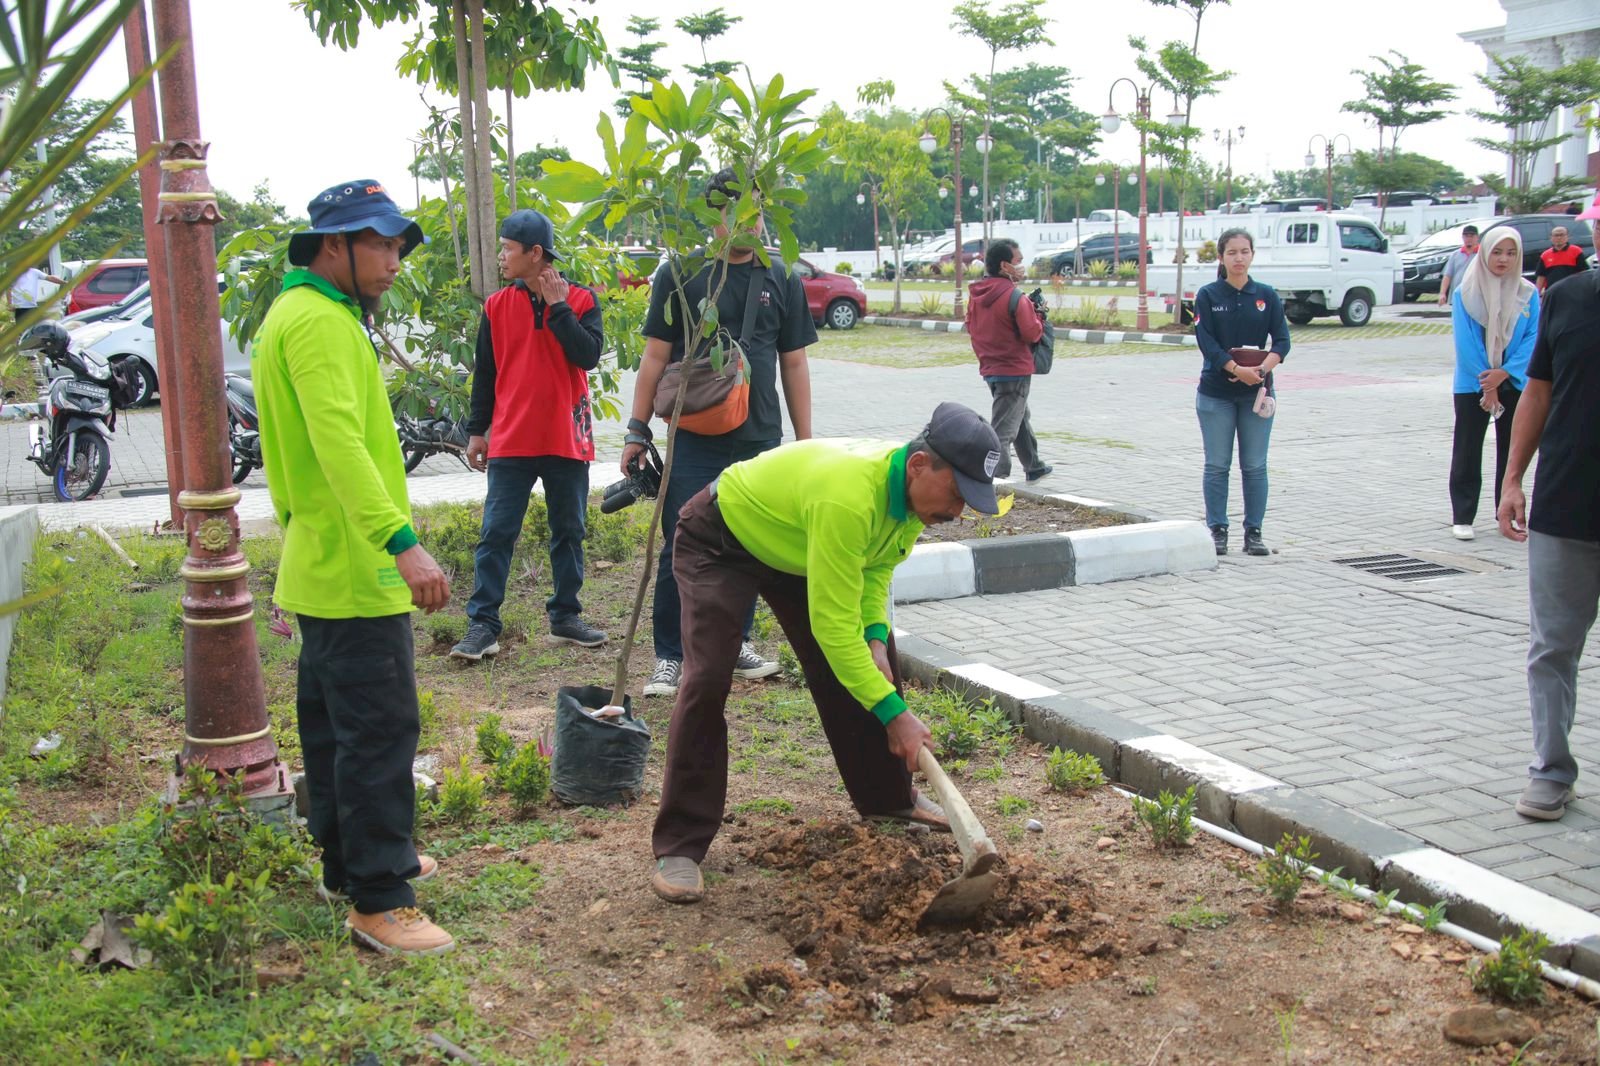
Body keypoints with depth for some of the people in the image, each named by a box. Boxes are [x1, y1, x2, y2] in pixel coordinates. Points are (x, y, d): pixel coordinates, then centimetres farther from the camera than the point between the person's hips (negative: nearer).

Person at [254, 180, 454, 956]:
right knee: (380, 728, -8)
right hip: (355, 570, -11)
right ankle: (379, 901, -4)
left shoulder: (300, 314, 18)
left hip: (322, 566, 11)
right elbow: (338, 441, -29)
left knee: (334, 723, 18)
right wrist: (402, 542, -35)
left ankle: (352, 862, 30)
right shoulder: (320, 321, -16)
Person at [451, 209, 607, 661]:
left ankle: (565, 615, 22)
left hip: (567, 439, 0)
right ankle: (482, 624, 1)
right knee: (496, 534, -3)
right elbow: (484, 372, 8)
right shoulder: (497, 306, 4)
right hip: (511, 441, 0)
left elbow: (589, 356, -14)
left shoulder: (581, 300, 0)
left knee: (568, 533, 10)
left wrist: (557, 307, -14)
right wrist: (477, 430, 7)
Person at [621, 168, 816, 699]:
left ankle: (736, 641, 26)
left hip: (760, 441, 3)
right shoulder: (680, 275, 0)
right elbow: (656, 355, 1)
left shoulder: (781, 281, 9)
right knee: (682, 549, -4)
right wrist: (638, 429, -2)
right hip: (694, 441, -3)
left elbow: (794, 363, 12)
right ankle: (670, 657, 5)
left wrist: (805, 439, 10)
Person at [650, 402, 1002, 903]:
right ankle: (679, 846, -12)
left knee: (872, 661, 7)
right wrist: (894, 714, -36)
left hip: (795, 547, 9)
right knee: (708, 680, -21)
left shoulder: (915, 488, -15)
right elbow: (832, 625, -39)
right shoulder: (847, 497, -42)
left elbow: (874, 568, 2)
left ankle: (887, 796, 25)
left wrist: (876, 638, -15)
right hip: (718, 541, -8)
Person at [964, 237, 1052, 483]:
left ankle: (1034, 466, 40)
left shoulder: (976, 294, 2)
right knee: (1004, 429, -6)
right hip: (1015, 370, -9)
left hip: (990, 368, 9)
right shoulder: (1013, 296, -21)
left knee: (1021, 418, 26)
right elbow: (1032, 333, -19)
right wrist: (1037, 316, -1)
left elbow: (971, 326, 12)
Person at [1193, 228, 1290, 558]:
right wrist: (1237, 369, -22)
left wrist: (1262, 369, -19)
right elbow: (1206, 341, -10)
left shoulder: (1266, 295, 4)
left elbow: (1282, 340, -1)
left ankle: (1254, 532, 12)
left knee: (1255, 466, 5)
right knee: (1217, 466, 3)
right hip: (1216, 393, -1)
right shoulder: (1208, 295, -1)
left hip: (1256, 392, 1)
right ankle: (1217, 531, 11)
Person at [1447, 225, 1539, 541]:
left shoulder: (1528, 294, 1)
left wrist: (1504, 373, -16)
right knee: (1467, 452, 0)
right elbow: (1465, 342, -8)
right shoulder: (1465, 293, -6)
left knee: (1512, 451, 9)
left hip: (1514, 384, 2)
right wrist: (1486, 386, -11)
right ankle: (1462, 518, 5)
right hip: (1472, 384, -2)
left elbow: (1533, 338, -3)